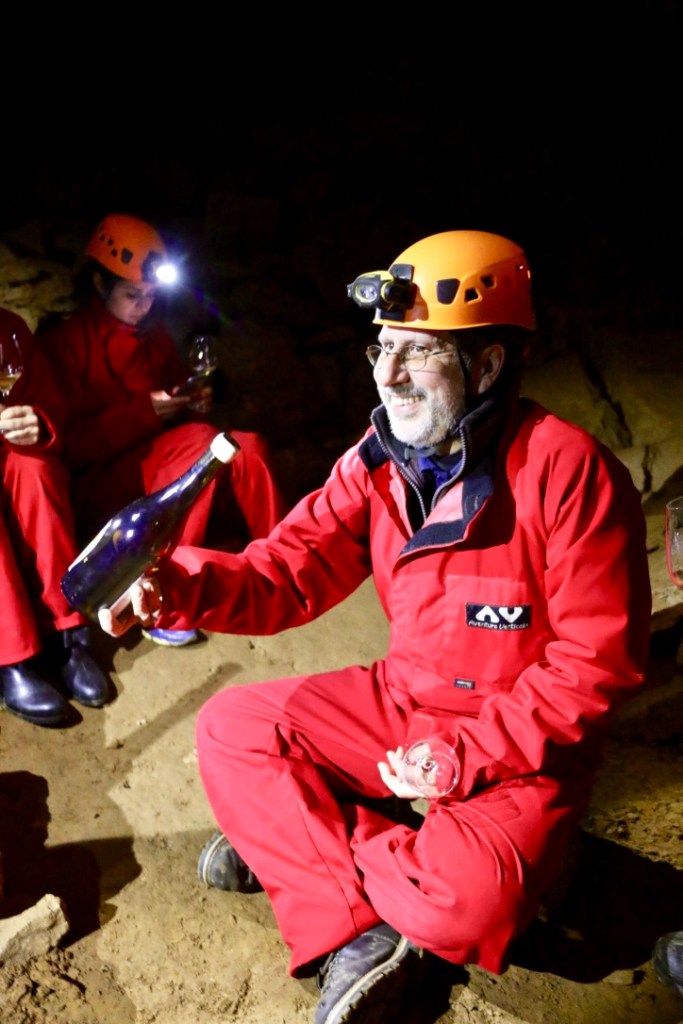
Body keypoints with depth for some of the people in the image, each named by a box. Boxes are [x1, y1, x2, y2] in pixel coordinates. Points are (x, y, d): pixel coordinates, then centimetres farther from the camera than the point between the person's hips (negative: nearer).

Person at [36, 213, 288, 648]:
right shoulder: (63, 341, -5)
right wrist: (142, 412, -20)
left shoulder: (154, 335, 11)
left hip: (168, 475, 5)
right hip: (97, 489, -5)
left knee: (247, 447, -22)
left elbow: (177, 390, 23)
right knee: (202, 439, -31)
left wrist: (195, 401, -2)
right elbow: (70, 445, -11)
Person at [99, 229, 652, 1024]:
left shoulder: (566, 468, -21)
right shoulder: (381, 459, -3)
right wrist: (178, 587, -27)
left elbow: (599, 661, -18)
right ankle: (358, 939, -8)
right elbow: (292, 568, -7)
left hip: (520, 742, -5)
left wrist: (467, 755, -22)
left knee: (467, 897, -32)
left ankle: (293, 842, -3)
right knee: (230, 729, -4)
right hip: (402, 701, 6)